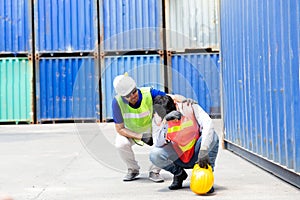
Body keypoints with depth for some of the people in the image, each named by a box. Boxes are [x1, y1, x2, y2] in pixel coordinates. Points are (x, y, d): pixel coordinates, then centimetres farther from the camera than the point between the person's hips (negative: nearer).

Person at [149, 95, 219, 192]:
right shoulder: (157, 119, -11)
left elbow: (208, 124, -31)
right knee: (154, 155, -26)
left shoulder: (189, 107, -17)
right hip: (178, 157, 2)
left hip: (196, 155, -1)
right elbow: (158, 144, -23)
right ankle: (179, 174, 4)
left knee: (212, 135, -30)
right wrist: (165, 122, -38)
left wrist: (203, 152, -43)